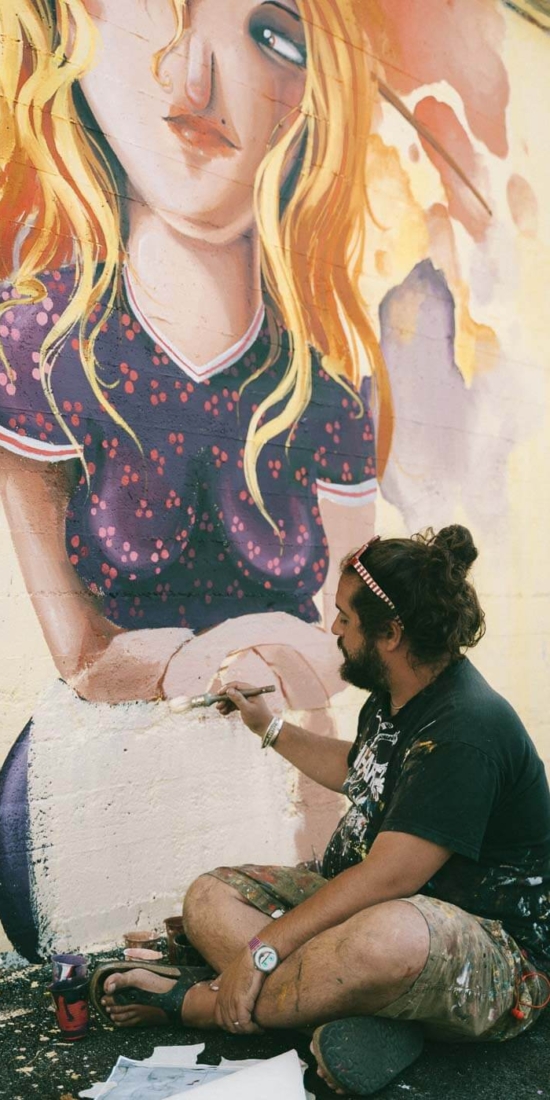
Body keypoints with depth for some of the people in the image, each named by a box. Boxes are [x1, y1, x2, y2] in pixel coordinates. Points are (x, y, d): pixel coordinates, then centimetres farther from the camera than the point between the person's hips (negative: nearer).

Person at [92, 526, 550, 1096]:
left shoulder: (467, 728, -25)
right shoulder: (392, 700, 5)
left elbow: (387, 877, -29)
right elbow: (356, 771, 28)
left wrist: (260, 950, -27)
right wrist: (269, 727, 31)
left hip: (498, 956, -9)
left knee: (390, 936, -44)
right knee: (210, 896, 1)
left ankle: (194, 1001, -21)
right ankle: (362, 1009, -22)